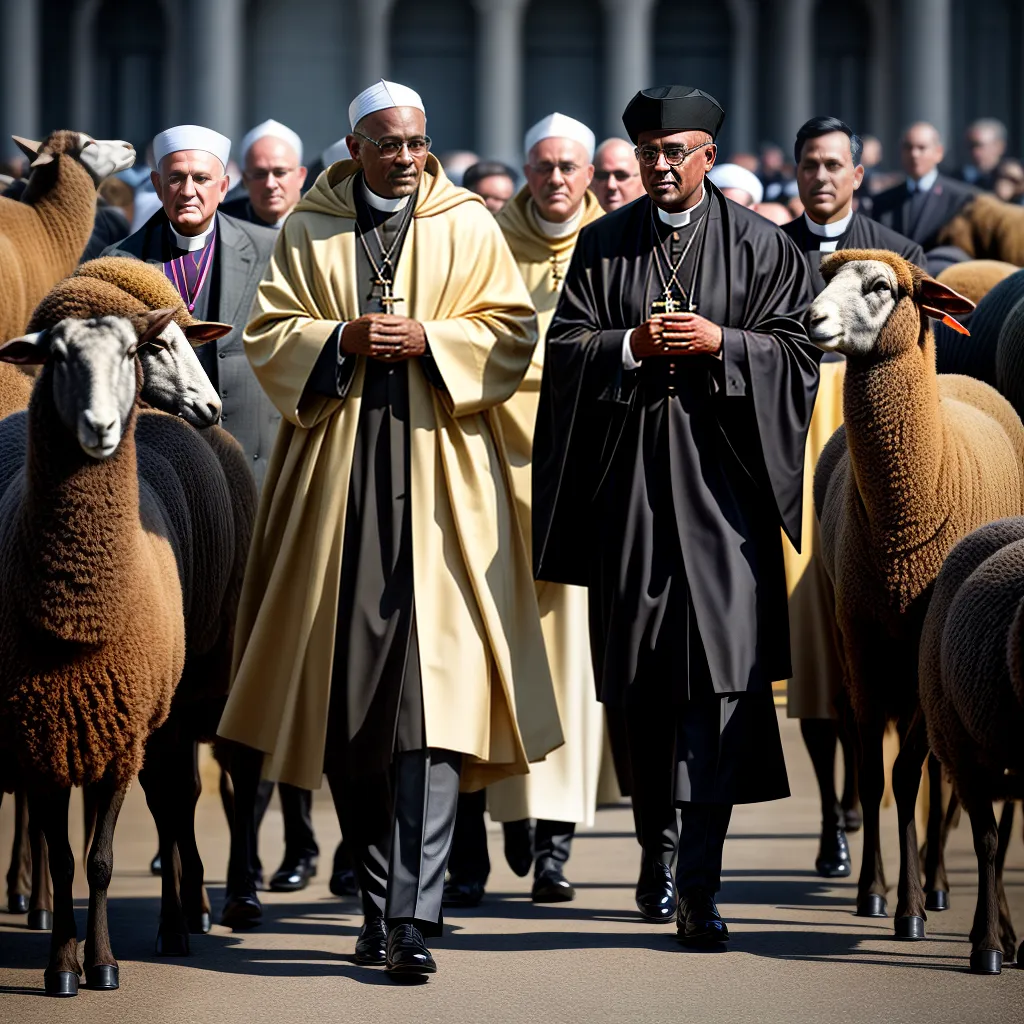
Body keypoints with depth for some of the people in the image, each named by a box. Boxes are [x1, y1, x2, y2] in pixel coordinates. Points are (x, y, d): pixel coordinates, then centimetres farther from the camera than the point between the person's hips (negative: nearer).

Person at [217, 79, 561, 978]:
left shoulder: (469, 226, 7)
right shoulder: (308, 232, 11)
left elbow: (512, 330, 3)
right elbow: (268, 334, 7)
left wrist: (427, 341, -11)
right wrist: (341, 341, -10)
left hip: (439, 475, -2)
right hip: (337, 479, 2)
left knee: (431, 692, -12)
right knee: (349, 691, 3)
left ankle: (414, 914, -17)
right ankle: (380, 898, 16)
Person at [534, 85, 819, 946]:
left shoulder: (760, 246, 5)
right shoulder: (603, 246, 10)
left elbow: (797, 350, 1)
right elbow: (565, 349, 6)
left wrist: (719, 343, -13)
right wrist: (631, 346, -11)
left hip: (722, 480, -3)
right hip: (630, 479, 3)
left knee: (721, 671, -12)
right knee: (644, 679, 7)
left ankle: (698, 882, -16)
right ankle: (657, 845, 25)